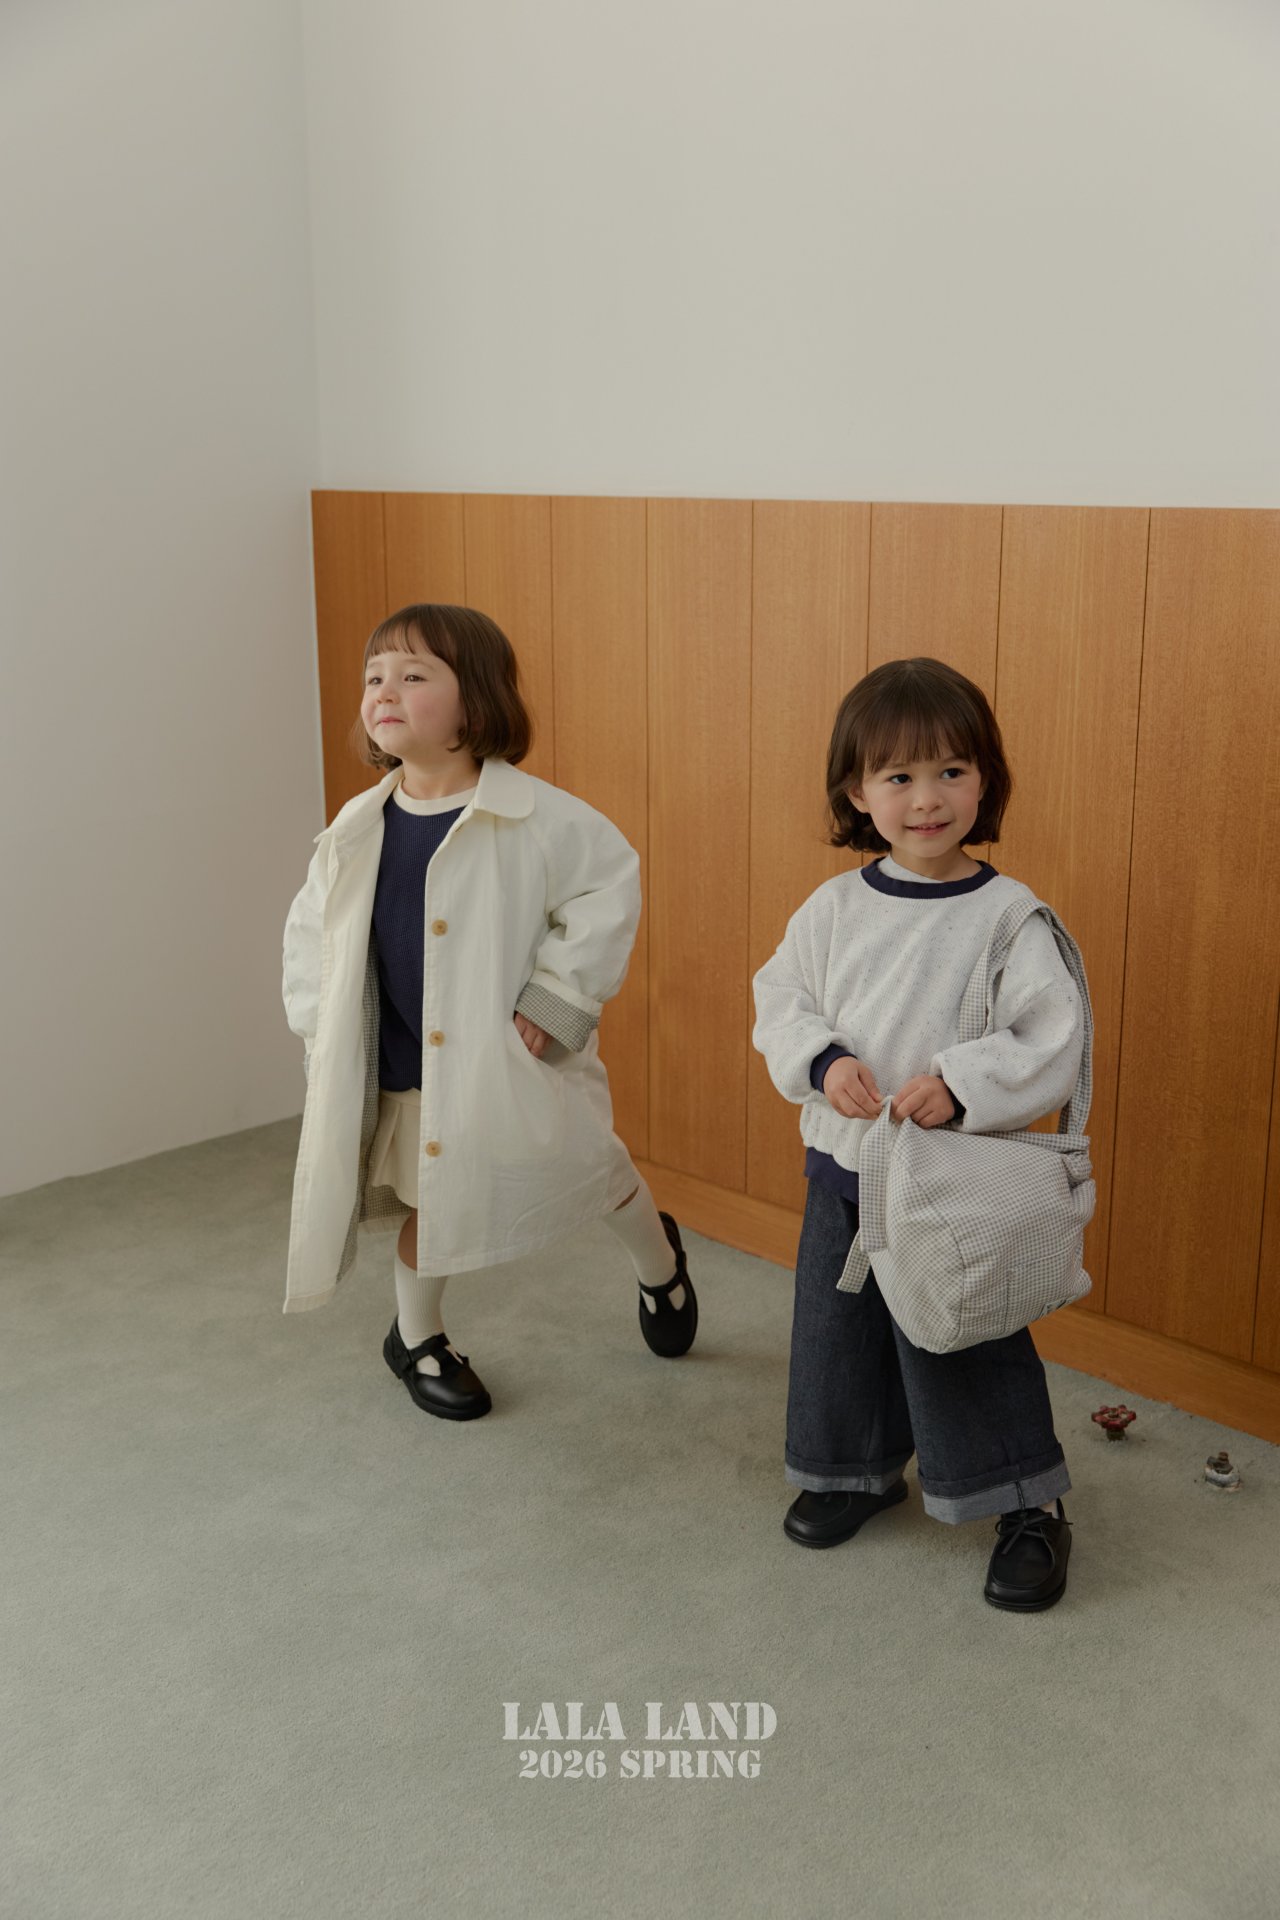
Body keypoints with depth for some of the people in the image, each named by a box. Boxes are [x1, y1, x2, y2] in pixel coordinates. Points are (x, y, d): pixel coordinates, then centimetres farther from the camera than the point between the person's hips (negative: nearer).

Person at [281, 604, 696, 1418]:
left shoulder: (536, 817, -18)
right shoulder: (358, 830, -4)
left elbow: (611, 885, -13)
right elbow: (311, 932, 9)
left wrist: (559, 1000, -15)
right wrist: (321, 1030, 1)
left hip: (516, 1064, -3)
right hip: (404, 1072, 3)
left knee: (598, 1172, 14)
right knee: (429, 1202, 17)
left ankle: (661, 1265, 46)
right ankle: (417, 1338, 42)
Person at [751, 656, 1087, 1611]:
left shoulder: (1009, 916, -13)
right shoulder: (835, 908, -2)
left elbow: (1056, 1041, -14)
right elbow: (780, 999, 5)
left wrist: (961, 1084, -26)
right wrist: (822, 1061, -14)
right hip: (841, 1166, 5)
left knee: (965, 1346, 3)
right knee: (840, 1332, 18)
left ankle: (1031, 1506, 23)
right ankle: (860, 1470, 41)